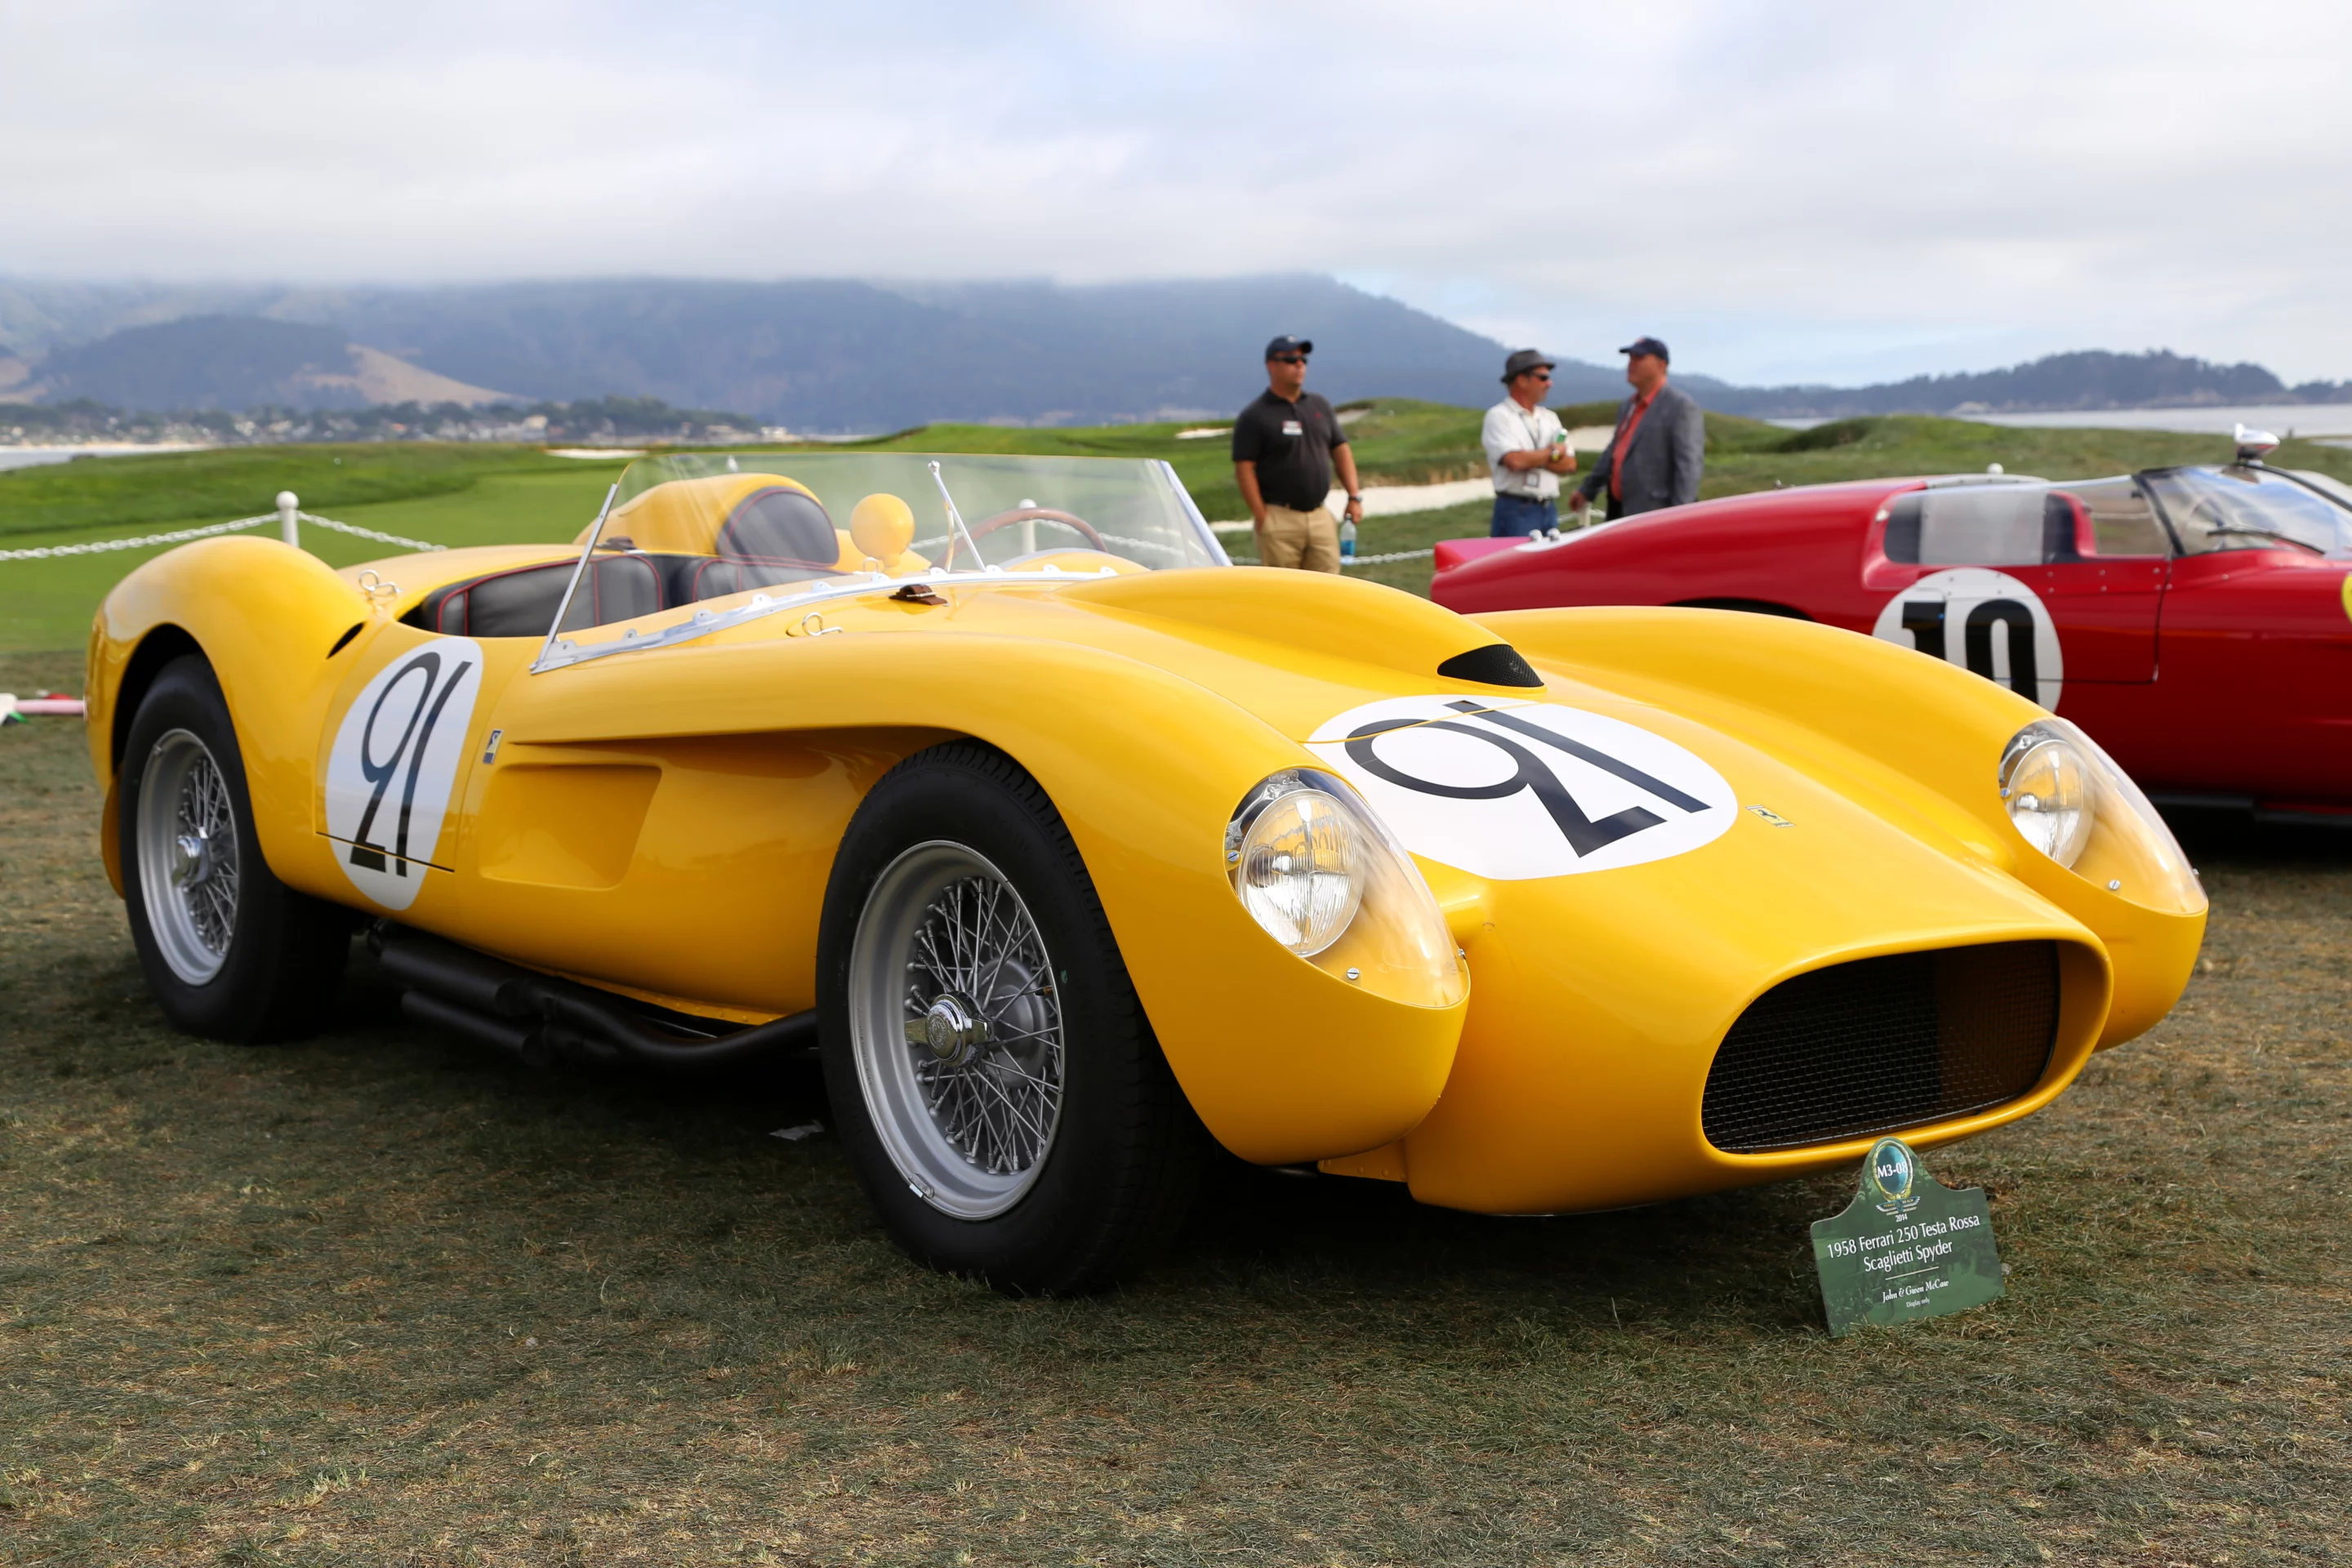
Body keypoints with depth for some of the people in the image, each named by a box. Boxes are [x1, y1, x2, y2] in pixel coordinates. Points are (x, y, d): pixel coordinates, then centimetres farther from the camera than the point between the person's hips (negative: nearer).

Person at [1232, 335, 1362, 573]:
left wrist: (1354, 496, 6)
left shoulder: (1320, 407, 14)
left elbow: (1341, 450, 16)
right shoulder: (1255, 417, -4)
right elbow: (1244, 469, -9)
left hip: (1320, 517, 5)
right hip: (1280, 520, -5)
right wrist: (1261, 517, -14)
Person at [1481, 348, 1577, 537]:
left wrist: (1533, 459, -9)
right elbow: (1514, 461, -19)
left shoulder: (1549, 418, 15)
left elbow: (1570, 464, 7)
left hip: (1549, 510, 6)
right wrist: (1552, 452, -3)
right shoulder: (1499, 416, -5)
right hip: (1516, 511, -6)